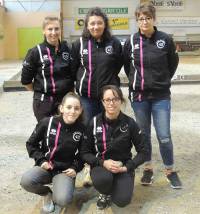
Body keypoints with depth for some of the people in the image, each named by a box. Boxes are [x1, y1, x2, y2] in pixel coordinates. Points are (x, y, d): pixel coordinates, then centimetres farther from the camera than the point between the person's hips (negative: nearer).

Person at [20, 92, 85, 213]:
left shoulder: (81, 129, -5)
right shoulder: (47, 123, -7)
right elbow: (31, 144, 5)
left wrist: (75, 168, -5)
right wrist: (41, 160, -8)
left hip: (65, 170, -1)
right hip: (45, 167, 1)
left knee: (63, 200, -30)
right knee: (26, 181, -31)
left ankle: (56, 198, 13)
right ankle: (47, 194, 5)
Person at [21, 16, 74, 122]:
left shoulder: (67, 49, 2)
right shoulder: (35, 52, -8)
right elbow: (25, 79, -2)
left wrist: (70, 90, 7)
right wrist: (40, 92, 3)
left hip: (66, 100, 3)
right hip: (44, 102, -3)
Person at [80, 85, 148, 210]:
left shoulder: (129, 123, -9)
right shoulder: (94, 123, -8)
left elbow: (143, 152, -3)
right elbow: (84, 153, -3)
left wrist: (126, 167, -16)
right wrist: (103, 163, -19)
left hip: (123, 166, 0)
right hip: (101, 164, 0)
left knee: (122, 200, -24)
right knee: (102, 179, -35)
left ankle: (113, 188, 14)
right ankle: (106, 194, 3)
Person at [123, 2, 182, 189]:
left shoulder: (165, 39, -5)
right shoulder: (131, 41, -2)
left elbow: (173, 62, 10)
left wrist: (164, 80, 7)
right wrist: (136, 81, 7)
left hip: (161, 95, -1)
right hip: (138, 95, 1)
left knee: (164, 136, -1)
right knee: (144, 135, 11)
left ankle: (170, 170, 20)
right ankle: (148, 168, 29)